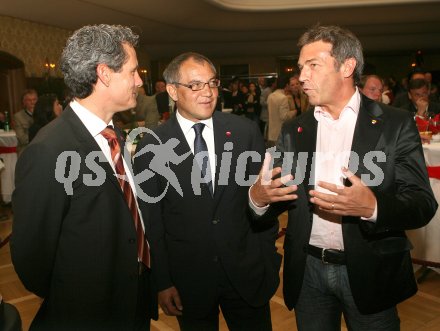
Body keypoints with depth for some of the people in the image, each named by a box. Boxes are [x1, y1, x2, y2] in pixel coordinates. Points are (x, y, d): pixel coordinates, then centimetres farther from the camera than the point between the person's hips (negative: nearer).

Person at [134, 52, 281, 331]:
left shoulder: (246, 131, -4)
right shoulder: (152, 146, -7)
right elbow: (151, 221, -3)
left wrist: (269, 261, 3)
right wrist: (162, 282, -2)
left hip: (248, 273, 1)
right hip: (188, 280, -1)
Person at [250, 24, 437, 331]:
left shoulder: (396, 124, -7)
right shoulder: (293, 131, 3)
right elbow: (277, 195, 4)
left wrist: (372, 207, -30)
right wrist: (259, 197, -19)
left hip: (369, 272, -2)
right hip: (308, 270, 3)